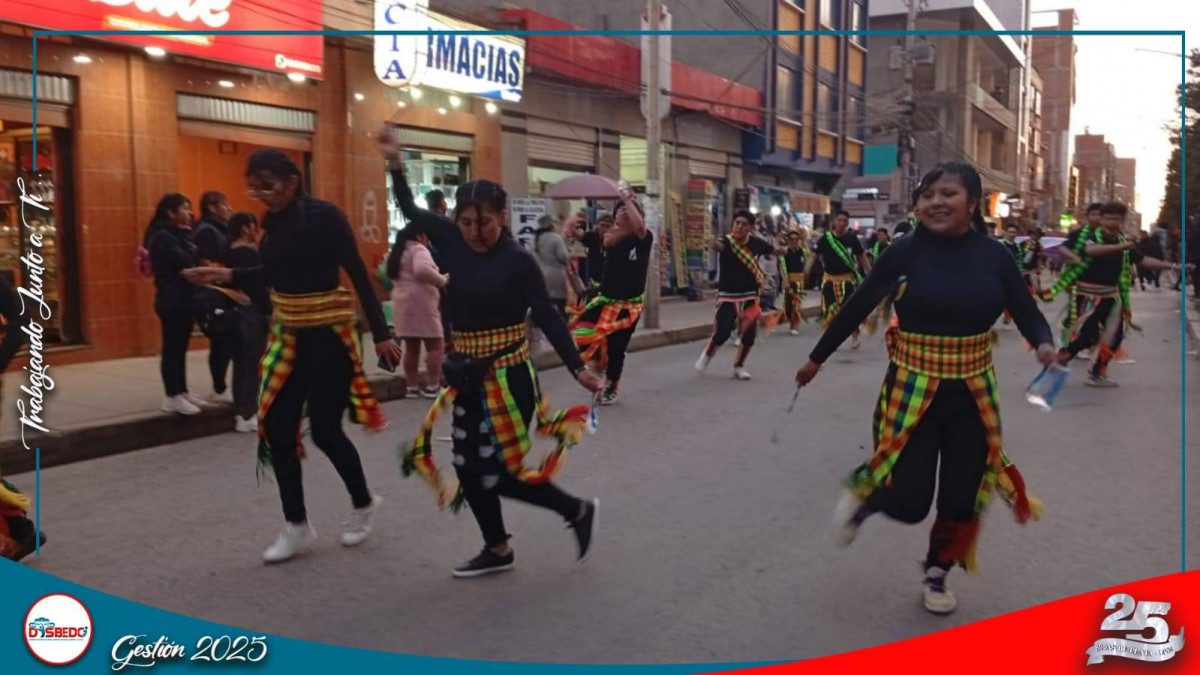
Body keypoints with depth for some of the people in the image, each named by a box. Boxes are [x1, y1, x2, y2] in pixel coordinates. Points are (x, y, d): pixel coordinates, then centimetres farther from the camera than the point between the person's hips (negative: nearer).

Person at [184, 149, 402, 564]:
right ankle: (297, 527, 18)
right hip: (288, 335, 7)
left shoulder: (325, 216, -16)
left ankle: (362, 503, 27)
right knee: (277, 428, 4)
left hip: (328, 334, -7)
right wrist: (226, 276, 4)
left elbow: (358, 275, -17)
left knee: (324, 430, -1)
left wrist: (381, 335, -19)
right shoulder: (273, 221, 4)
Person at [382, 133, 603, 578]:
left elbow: (547, 316, -12)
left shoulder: (517, 259, -14)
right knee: (469, 468, 13)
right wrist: (395, 164, -1)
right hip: (469, 376, 7)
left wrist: (577, 367, -16)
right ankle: (497, 550, 32)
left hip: (508, 374, -7)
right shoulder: (455, 244, 0)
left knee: (499, 472, -4)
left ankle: (578, 511, 19)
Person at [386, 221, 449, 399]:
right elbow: (423, 270, -30)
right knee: (435, 346, -3)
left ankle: (412, 386, 15)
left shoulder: (398, 252, 19)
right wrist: (442, 280, -18)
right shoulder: (418, 250, -10)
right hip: (421, 304, -9)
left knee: (411, 347, 12)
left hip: (403, 305, 9)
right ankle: (432, 387, -5)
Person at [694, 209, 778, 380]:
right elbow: (718, 246, -45)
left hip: (750, 295, 4)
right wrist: (715, 244, -63)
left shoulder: (756, 243, -5)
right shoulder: (727, 241, -17)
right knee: (722, 332, -13)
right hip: (728, 296, -4)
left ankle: (739, 366, 26)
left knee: (750, 334, 3)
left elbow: (774, 250, 19)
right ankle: (707, 355, 18)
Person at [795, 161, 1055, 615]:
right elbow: (856, 308, -4)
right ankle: (863, 494, 30)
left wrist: (1044, 343, -19)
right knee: (909, 502, -7)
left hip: (973, 393, 3)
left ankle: (937, 575, 37)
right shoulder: (905, 251, -12)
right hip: (913, 389, -3)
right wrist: (816, 359, 4)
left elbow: (1026, 313, 3)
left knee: (962, 497, 8)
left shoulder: (993, 256, -5)